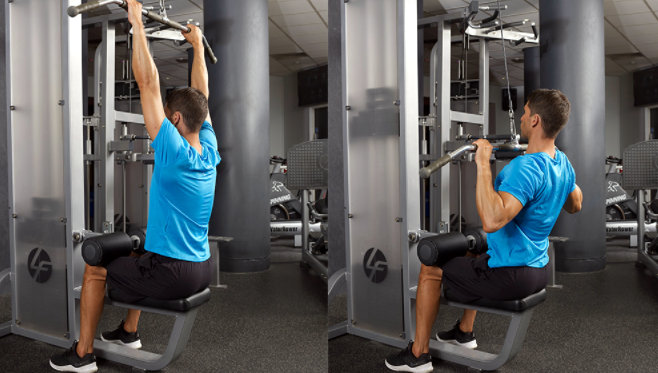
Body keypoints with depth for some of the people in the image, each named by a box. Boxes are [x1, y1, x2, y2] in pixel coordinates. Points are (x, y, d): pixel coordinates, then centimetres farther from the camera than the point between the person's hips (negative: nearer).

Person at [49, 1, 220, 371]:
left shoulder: (175, 154, -19)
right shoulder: (210, 152, 0)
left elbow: (149, 84, -19)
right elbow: (201, 95, 12)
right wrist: (197, 44, 20)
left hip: (172, 275, -8)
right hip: (202, 271, 8)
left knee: (95, 270, 14)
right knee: (140, 258, 36)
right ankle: (129, 331, 46)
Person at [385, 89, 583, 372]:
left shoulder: (525, 168, -29)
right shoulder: (563, 162, 1)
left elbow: (491, 221, -43)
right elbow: (575, 206, 21)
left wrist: (483, 164, -38)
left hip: (509, 277, -9)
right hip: (539, 271, 9)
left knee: (430, 270, 8)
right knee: (475, 262, 36)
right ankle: (465, 332, 47)